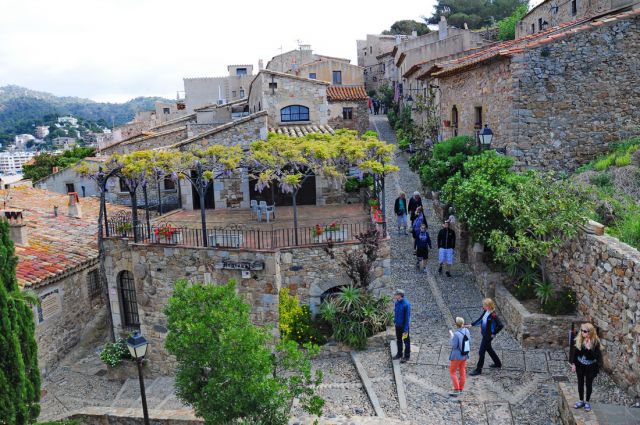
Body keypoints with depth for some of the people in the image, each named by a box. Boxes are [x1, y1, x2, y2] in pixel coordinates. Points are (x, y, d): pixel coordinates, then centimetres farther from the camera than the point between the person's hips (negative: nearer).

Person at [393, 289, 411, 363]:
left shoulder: (406, 304, -24)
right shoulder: (397, 302, -1)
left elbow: (407, 317, -21)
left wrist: (406, 329, -20)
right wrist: (395, 321, 15)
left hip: (404, 326, -7)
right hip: (397, 325, 7)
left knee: (406, 341, 9)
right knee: (398, 340, 20)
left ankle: (406, 356, 22)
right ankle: (399, 354, 37)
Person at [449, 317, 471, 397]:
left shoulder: (456, 334, -25)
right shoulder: (467, 331, -5)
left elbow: (454, 346, -19)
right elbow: (469, 343, 4)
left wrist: (452, 336, -8)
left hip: (457, 356, -7)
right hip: (465, 355, 7)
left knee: (452, 371, 7)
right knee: (462, 372, 15)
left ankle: (456, 390, 4)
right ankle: (461, 390, 24)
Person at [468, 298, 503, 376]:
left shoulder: (493, 315, -27)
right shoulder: (485, 311, -2)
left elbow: (500, 325, -28)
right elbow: (480, 319, 12)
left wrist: (494, 333, -18)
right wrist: (472, 325, 6)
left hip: (488, 335, -9)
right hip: (484, 334, 9)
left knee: (481, 352, -1)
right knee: (489, 349, 25)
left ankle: (478, 369, 11)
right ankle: (498, 363, 45)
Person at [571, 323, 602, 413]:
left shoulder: (595, 342, -21)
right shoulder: (579, 340, -10)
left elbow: (596, 355, -25)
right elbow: (575, 352, 0)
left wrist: (589, 348, -39)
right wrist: (573, 364, 1)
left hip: (590, 366, -3)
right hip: (580, 365, 3)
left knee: (589, 384, 12)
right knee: (580, 383, 14)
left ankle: (587, 402, 29)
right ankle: (581, 401, 30)